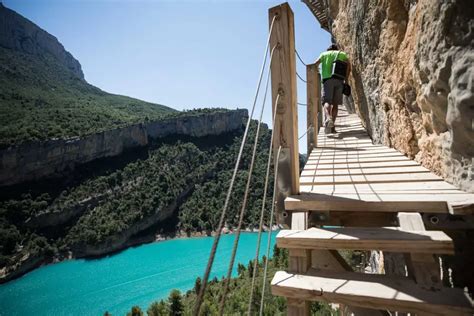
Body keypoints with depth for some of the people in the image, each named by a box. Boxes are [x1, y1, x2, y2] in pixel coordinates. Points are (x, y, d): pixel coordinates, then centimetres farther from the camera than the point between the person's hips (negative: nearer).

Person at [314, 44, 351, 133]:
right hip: (339, 80, 2)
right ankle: (332, 126, -2)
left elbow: (316, 64, 4)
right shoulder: (342, 54, 23)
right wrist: (346, 79, 9)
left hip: (327, 79, -1)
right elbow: (348, 65, 6)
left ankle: (328, 118, -41)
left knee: (327, 101, -12)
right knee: (335, 103, 4)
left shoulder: (324, 54, 20)